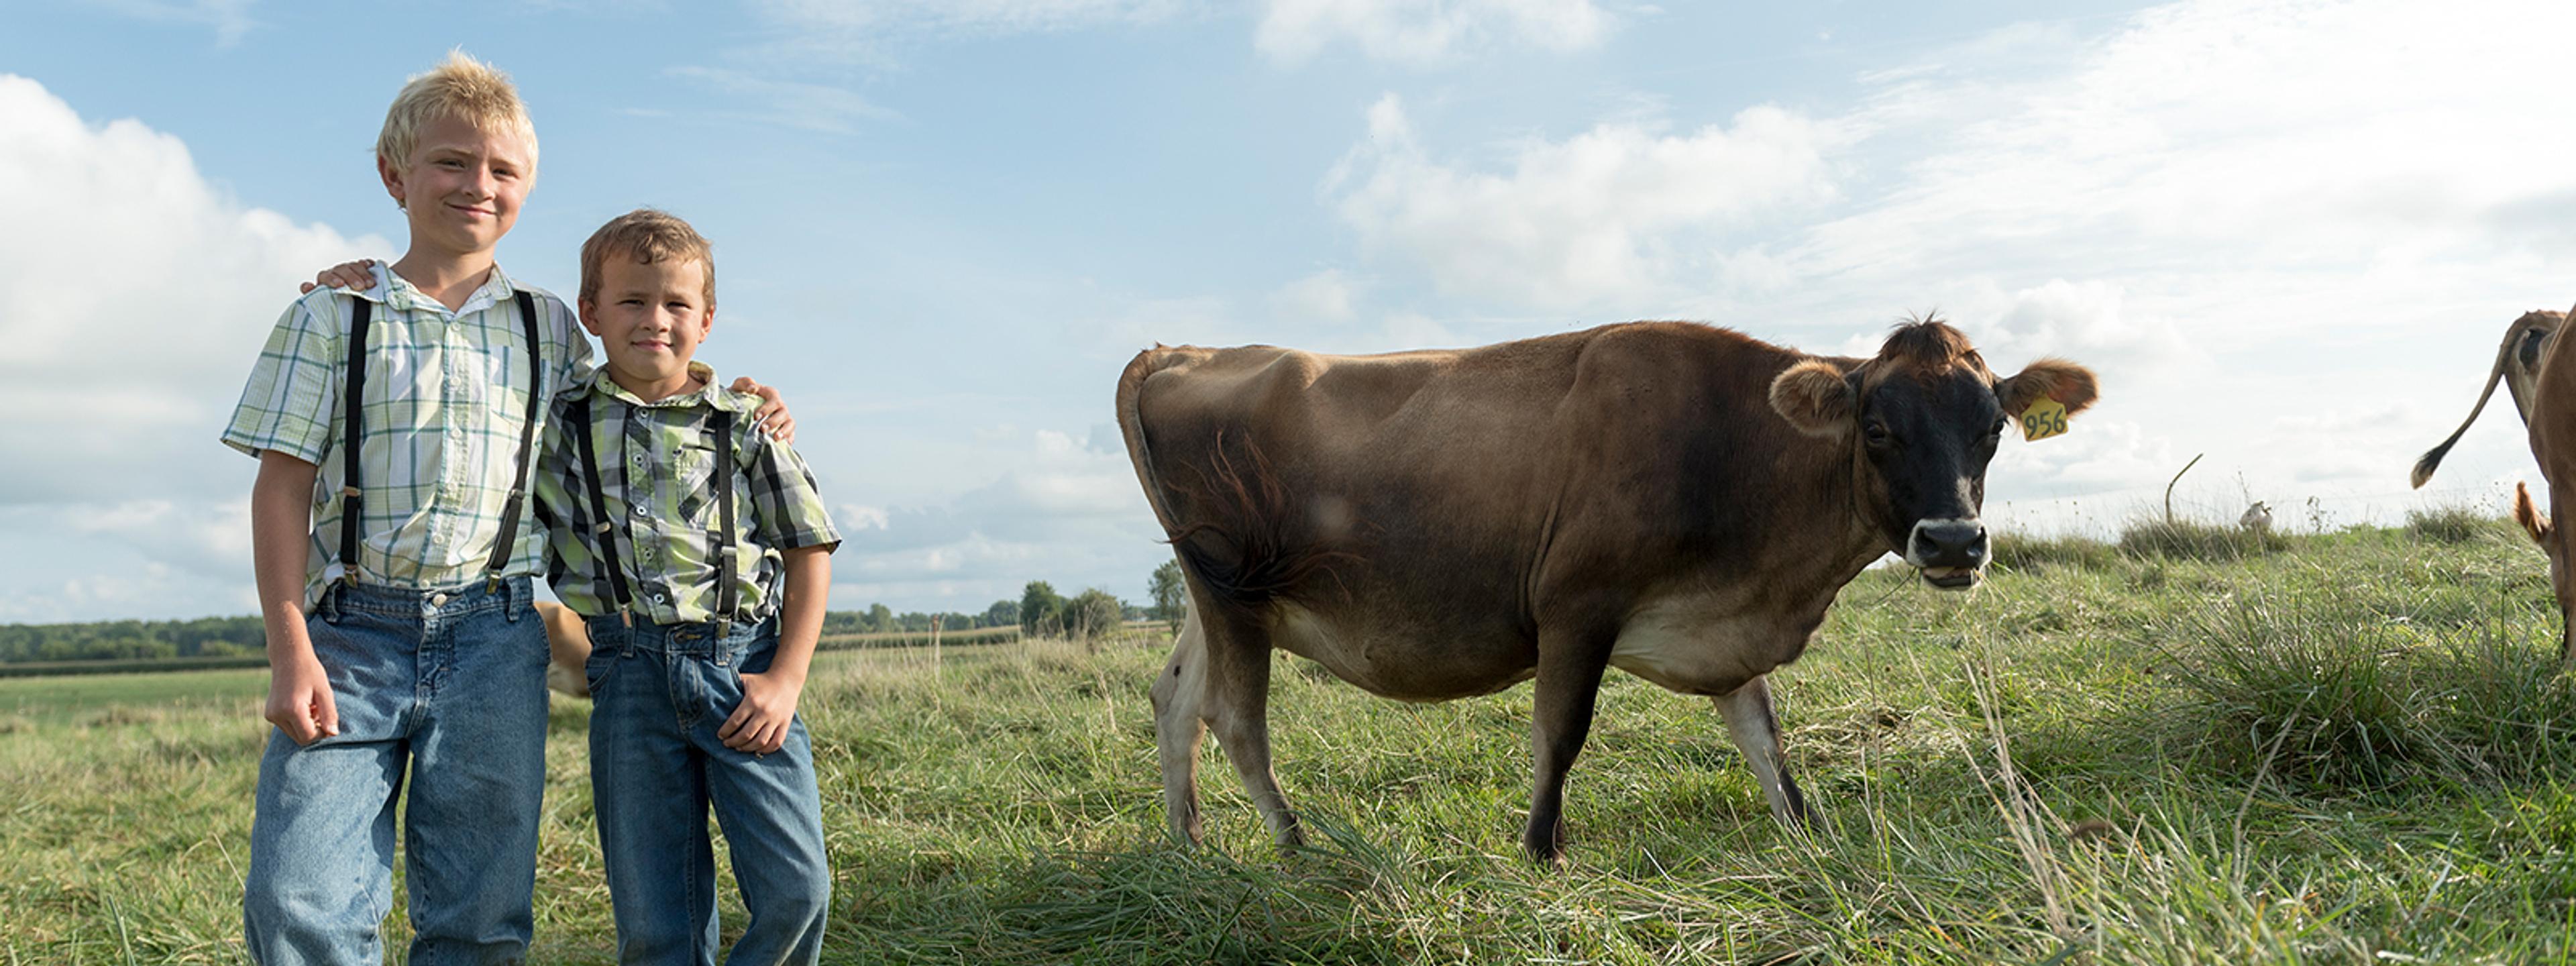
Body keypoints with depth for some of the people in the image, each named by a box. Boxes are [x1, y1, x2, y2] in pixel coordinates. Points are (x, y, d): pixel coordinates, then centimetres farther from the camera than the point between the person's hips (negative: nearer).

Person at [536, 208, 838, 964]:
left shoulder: (745, 424, 5)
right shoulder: (557, 424, 8)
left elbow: (809, 550, 6)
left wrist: (786, 679, -3)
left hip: (743, 666, -1)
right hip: (631, 675, 1)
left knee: (796, 889, -8)